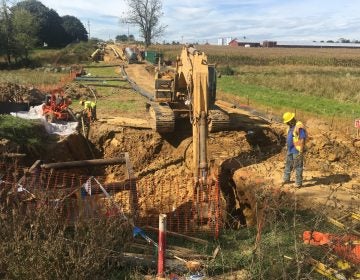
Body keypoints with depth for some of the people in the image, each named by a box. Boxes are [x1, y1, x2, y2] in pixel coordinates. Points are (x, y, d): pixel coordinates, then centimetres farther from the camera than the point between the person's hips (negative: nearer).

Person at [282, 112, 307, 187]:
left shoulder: (299, 127, -23)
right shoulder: (291, 126, 7)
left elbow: (302, 140, -23)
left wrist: (301, 152, -23)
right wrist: (287, 147, 22)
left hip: (297, 150, -9)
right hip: (290, 150, 9)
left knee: (297, 166, 0)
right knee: (288, 164, 18)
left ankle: (298, 183, 10)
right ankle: (286, 179, 32)